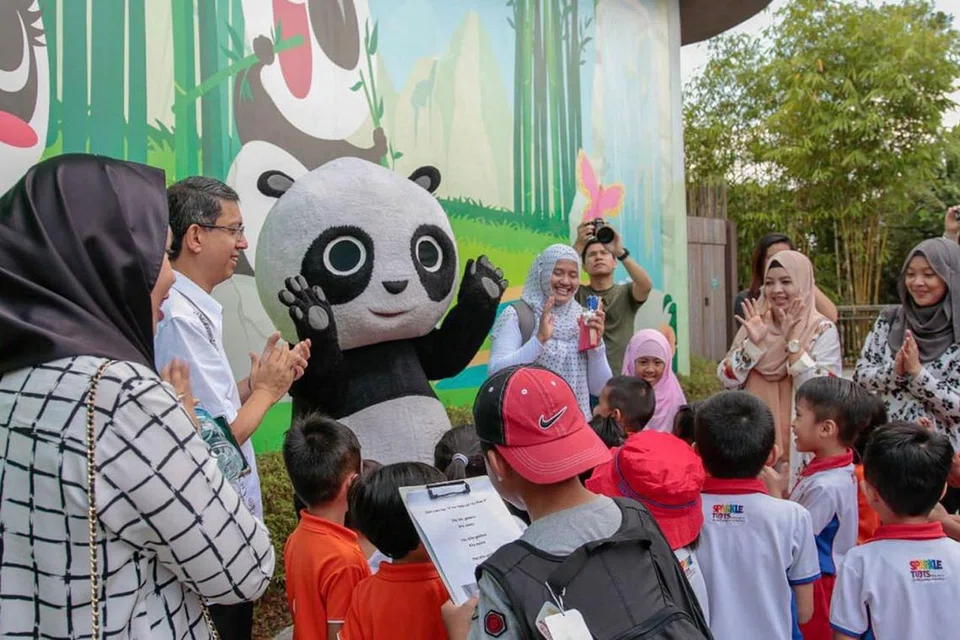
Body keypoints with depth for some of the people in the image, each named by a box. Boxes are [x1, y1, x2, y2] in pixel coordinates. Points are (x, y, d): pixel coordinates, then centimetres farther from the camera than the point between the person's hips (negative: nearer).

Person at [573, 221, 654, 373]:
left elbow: (646, 285, -16)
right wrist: (579, 245, -25)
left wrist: (620, 251, -27)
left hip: (621, 375, 0)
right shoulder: (578, 294, 6)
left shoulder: (626, 293, 6)